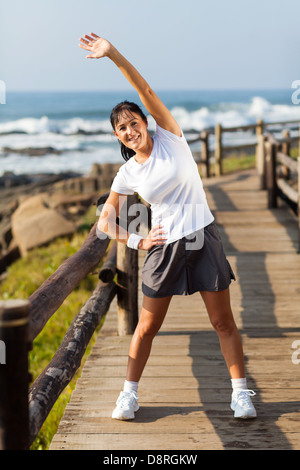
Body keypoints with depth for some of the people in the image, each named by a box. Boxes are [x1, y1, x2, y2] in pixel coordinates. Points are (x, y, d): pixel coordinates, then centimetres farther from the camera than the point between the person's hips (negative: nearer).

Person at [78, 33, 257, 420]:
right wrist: (136, 242, -4)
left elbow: (145, 91, -15)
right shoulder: (127, 174, 1)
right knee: (147, 327, 6)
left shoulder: (169, 138, -3)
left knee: (223, 322, 4)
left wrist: (113, 53, -22)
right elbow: (106, 220, 9)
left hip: (203, 239, -1)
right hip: (165, 247, 1)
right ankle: (129, 393, 22)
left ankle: (241, 392, 16)